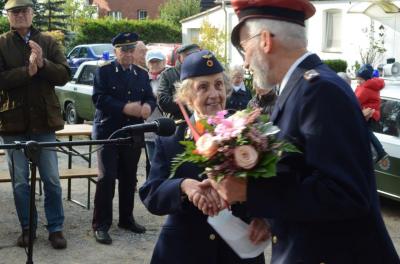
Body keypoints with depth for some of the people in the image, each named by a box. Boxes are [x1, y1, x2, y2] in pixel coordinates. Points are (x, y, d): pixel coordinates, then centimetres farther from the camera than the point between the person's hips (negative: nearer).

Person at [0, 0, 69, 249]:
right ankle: (28, 227, 20)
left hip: (44, 120, 1)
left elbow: (64, 75, -3)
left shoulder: (48, 42, 5)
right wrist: (28, 70, -22)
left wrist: (43, 63, -19)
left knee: (52, 179, 6)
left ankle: (56, 228, 16)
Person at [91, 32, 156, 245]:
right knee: (106, 177, -8)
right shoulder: (104, 72, 0)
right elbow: (98, 98, -12)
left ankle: (126, 219, 25)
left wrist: (147, 106, -16)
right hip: (108, 132, -5)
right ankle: (100, 225, -2)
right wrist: (125, 108, -21)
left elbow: (151, 98, 9)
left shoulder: (142, 74, 14)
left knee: (129, 178, 12)